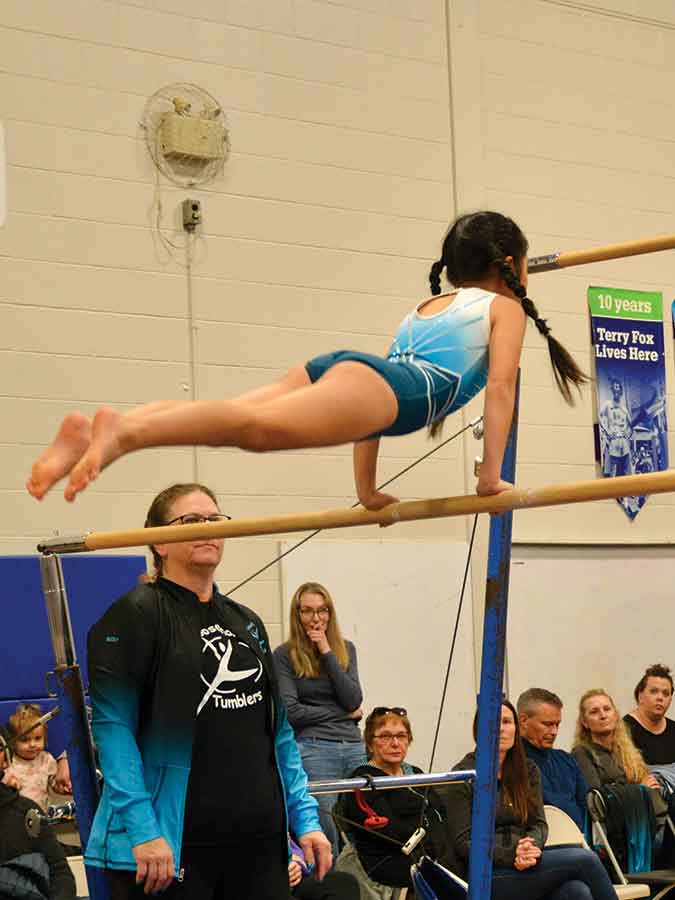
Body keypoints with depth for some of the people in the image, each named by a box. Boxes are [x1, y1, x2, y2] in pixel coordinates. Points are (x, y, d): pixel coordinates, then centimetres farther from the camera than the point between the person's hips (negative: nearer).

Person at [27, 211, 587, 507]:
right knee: (262, 427, -29)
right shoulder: (506, 305, 23)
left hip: (340, 365, 8)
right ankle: (125, 432, -52)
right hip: (390, 387, -8)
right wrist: (491, 476, 7)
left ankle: (92, 433, -30)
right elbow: (501, 387, 7)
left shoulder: (424, 308, 42)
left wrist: (367, 489, 39)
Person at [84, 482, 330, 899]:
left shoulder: (247, 623, 17)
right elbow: (113, 726, -12)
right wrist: (141, 828, -20)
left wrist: (305, 817, 9)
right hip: (171, 842, -6)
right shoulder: (136, 614, -4)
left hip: (259, 836, 6)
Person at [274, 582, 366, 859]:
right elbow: (290, 712, -7)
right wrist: (345, 714, -1)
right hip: (314, 749, -4)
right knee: (326, 834, -5)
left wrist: (327, 653, -5)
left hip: (353, 747, 4)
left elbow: (354, 700, 0)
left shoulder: (345, 649, 12)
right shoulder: (285, 656, 0)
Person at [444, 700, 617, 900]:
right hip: (484, 876, -5)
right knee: (584, 860, -22)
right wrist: (510, 855, -22)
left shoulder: (528, 770, 16)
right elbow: (463, 842, -7)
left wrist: (530, 848, -15)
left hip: (523, 865, 5)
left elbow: (539, 823, 9)